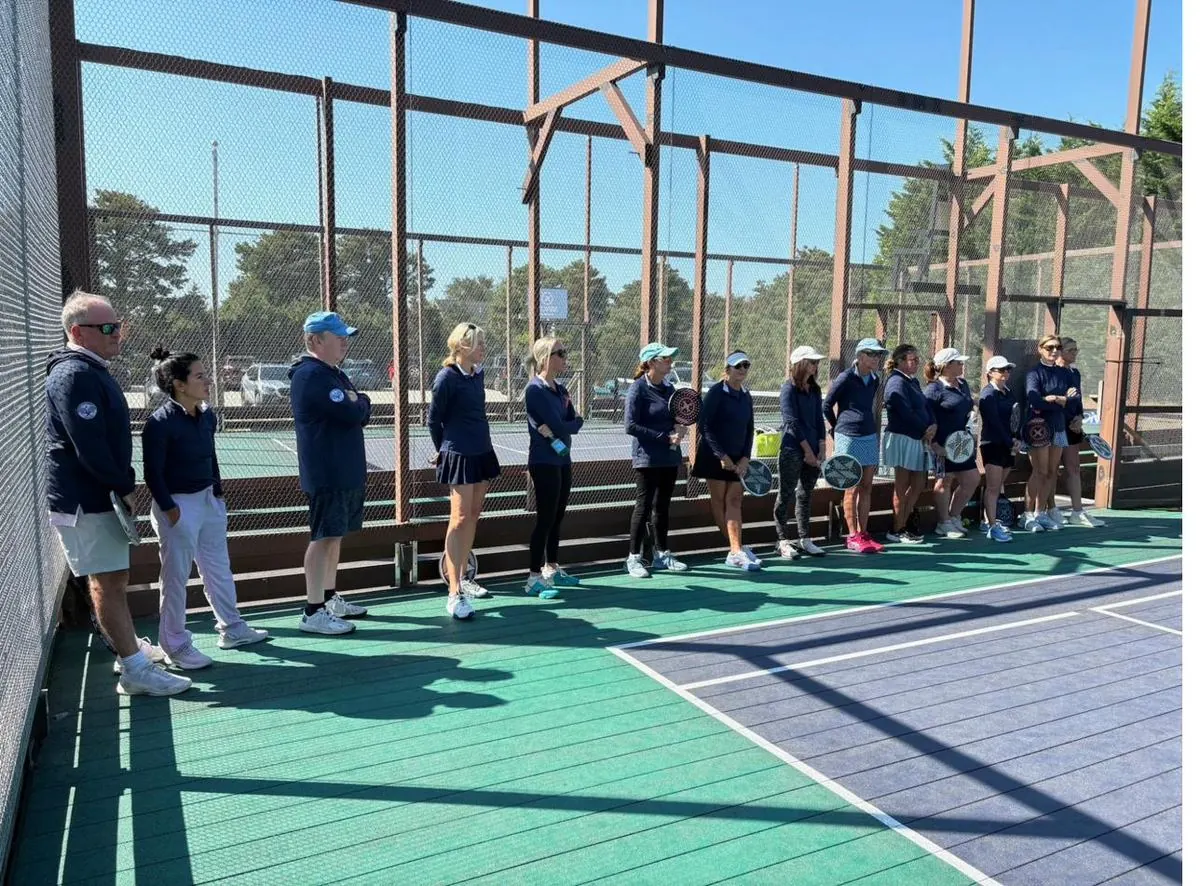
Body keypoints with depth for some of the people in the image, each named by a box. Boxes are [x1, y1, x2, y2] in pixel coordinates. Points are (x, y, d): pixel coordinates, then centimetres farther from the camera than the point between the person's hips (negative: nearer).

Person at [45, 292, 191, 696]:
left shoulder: (92, 370, 14)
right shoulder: (74, 375, -20)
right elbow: (89, 447, -26)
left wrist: (120, 486, 12)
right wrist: (124, 486, -16)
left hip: (99, 495, 10)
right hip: (84, 500, -10)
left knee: (113, 577, 20)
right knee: (108, 581, -6)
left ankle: (130, 645, 34)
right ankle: (135, 670, -2)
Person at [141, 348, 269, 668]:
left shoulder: (207, 416, 3)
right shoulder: (160, 423, -19)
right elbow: (153, 473, -17)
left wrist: (218, 497, 15)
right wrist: (171, 511, -17)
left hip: (207, 500, 8)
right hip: (177, 506, -8)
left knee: (219, 568, 18)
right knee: (176, 576, 4)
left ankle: (231, 628, 32)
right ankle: (175, 646, 17)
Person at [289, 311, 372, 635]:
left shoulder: (335, 373, 16)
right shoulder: (311, 375, -17)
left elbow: (363, 411, 11)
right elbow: (351, 414, -24)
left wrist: (357, 402, -10)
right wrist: (357, 404, -3)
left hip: (347, 471, 10)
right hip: (327, 473, -10)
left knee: (335, 535, 16)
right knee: (324, 537, -7)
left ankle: (330, 598, 27)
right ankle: (313, 612, -1)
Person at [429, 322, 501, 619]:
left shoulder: (477, 374, 8)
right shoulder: (446, 377, -13)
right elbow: (434, 418, -5)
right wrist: (443, 450, 6)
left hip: (482, 453, 8)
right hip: (459, 456, -8)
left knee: (473, 516, 13)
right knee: (460, 519, -11)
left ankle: (461, 576, 28)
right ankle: (454, 594, -11)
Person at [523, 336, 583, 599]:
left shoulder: (560, 390, 12)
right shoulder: (535, 389, -13)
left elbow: (575, 422, 1)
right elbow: (559, 426, -20)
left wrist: (555, 430, -15)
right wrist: (571, 423, -1)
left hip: (562, 460, 8)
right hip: (544, 462, -8)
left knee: (557, 517, 14)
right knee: (546, 518, -6)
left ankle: (551, 570, 25)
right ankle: (534, 579, -1)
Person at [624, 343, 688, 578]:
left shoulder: (669, 388, 11)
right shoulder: (637, 389, -9)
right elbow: (631, 426, -15)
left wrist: (678, 430, -3)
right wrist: (664, 437, -18)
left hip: (670, 458, 6)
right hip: (647, 459, -6)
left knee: (662, 506, 13)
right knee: (644, 506, -3)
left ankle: (662, 554, 23)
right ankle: (634, 558, 5)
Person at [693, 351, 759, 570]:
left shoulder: (746, 396, 10)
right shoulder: (716, 392, -7)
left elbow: (749, 430, 13)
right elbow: (705, 427, -12)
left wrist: (745, 458, 0)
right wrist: (722, 455, -15)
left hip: (738, 458, 5)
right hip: (715, 457, -5)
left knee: (734, 501, -2)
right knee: (718, 501, 1)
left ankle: (736, 551, -4)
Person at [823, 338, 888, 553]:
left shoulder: (874, 380, 10)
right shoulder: (846, 378, -9)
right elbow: (826, 406, -3)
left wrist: (875, 435, 15)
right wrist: (837, 429, 5)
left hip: (869, 437, 6)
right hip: (849, 438, -6)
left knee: (866, 488, 8)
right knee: (852, 489, -2)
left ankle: (862, 534, 16)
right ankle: (852, 537, 4)